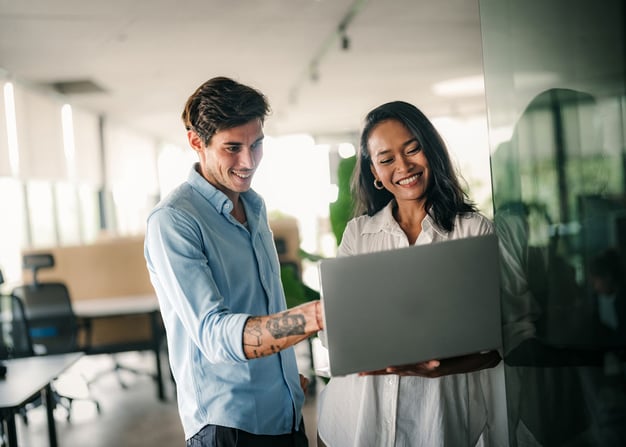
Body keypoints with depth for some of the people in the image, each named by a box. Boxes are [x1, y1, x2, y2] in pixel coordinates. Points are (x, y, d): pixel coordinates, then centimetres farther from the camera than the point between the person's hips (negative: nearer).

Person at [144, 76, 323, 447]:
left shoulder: (255, 205, 6)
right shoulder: (173, 222, -19)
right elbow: (214, 333, -29)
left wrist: (290, 371, 16)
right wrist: (317, 315, -41)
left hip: (288, 412, 7)